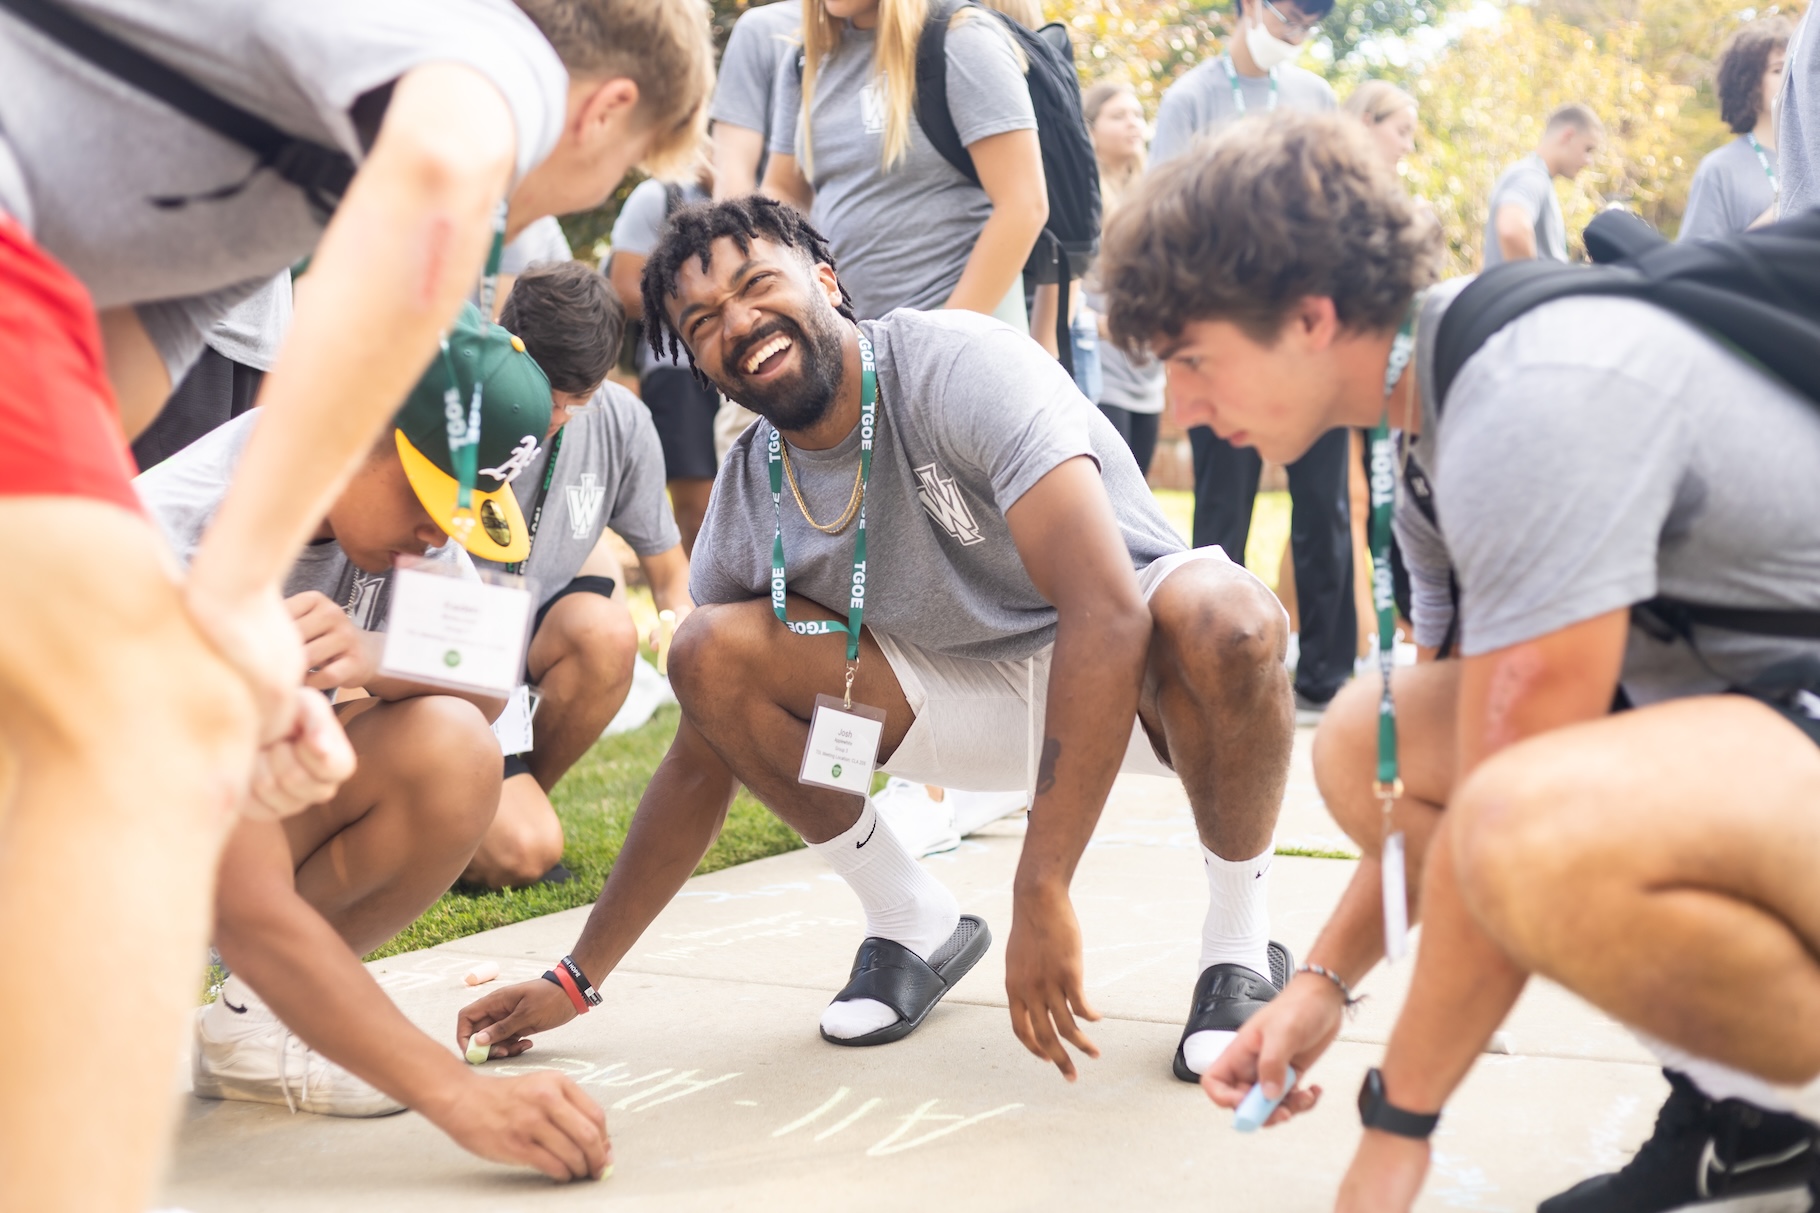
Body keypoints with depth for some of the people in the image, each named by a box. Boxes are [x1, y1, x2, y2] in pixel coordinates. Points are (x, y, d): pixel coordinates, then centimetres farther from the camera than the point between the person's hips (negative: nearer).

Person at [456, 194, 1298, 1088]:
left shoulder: (960, 367, -26)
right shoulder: (750, 495, -8)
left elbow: (1108, 614, -37)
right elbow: (702, 763, 2)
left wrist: (1041, 891, -41)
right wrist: (578, 980, 0)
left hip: (1130, 677, -5)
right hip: (962, 691, 5)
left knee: (1226, 623, -39)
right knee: (711, 652, -16)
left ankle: (1239, 939, -12)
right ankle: (915, 924, 3)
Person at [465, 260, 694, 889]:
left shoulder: (622, 423, -8)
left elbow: (666, 564, 4)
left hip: (533, 637, 4)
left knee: (608, 631, -31)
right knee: (519, 855, -23)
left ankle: (520, 798, -4)